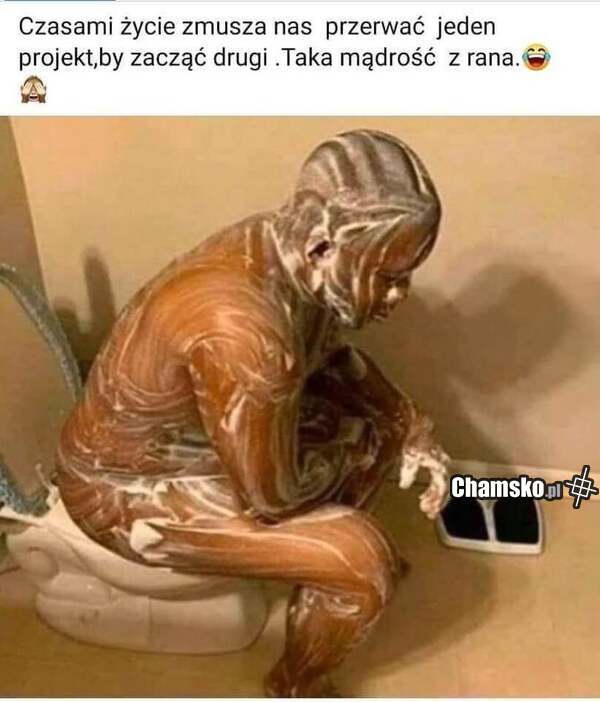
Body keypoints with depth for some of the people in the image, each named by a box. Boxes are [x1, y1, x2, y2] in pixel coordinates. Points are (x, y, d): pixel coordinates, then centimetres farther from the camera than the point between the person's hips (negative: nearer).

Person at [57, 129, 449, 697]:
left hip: (187, 428, 8)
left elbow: (330, 357, 7)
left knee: (386, 420, 10)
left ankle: (321, 549, 34)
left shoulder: (287, 252, -12)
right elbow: (272, 497, -26)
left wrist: (411, 428, -3)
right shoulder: (243, 333, -39)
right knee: (364, 563, -16)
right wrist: (350, 445, -8)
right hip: (130, 487, -8)